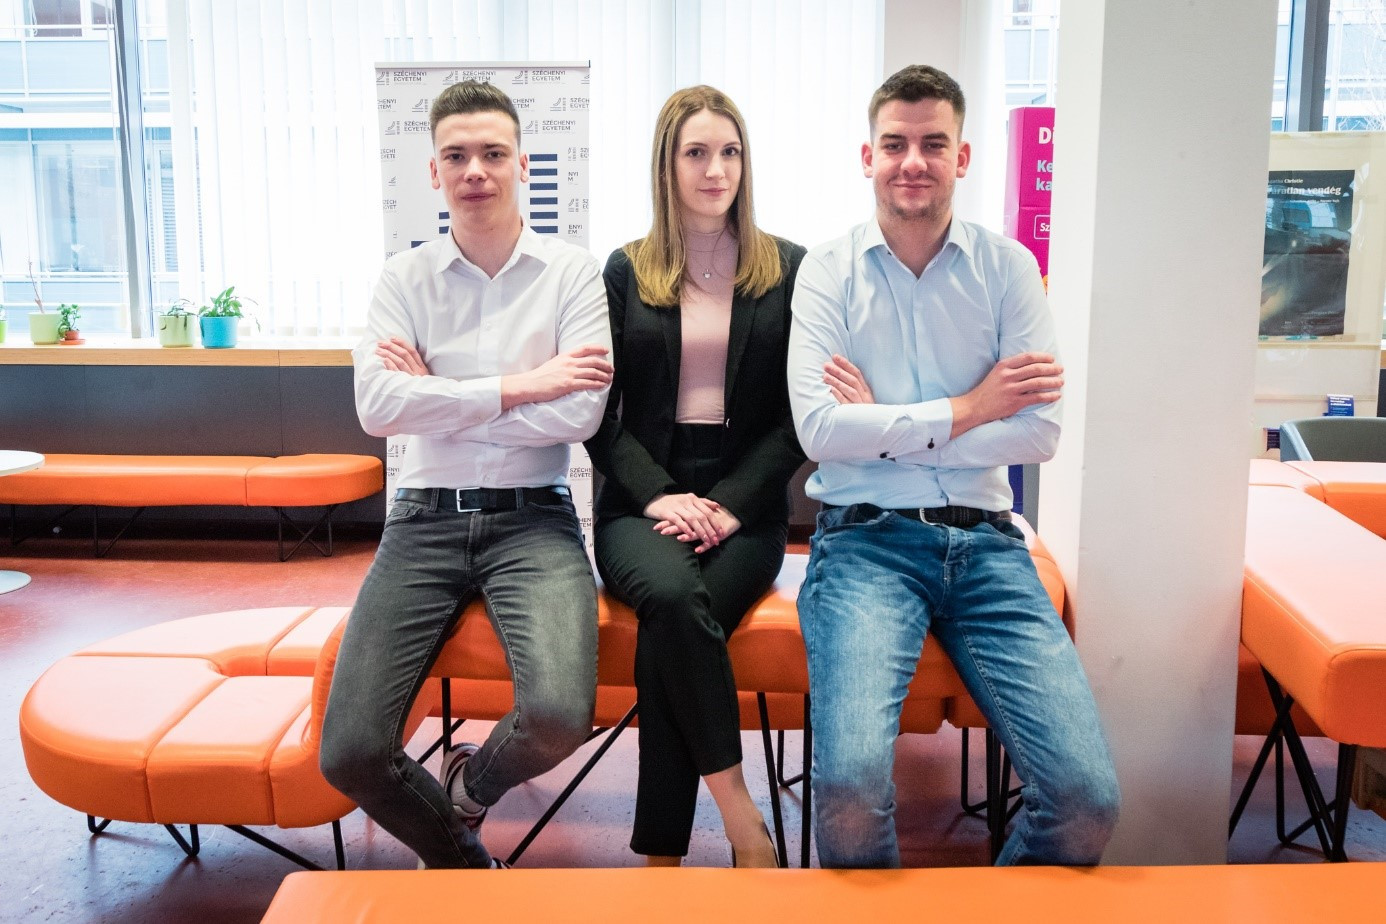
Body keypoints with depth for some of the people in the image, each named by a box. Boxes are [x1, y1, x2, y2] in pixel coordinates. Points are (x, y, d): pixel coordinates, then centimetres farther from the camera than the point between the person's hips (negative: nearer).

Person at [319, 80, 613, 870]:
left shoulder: (573, 273, 1)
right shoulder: (405, 278, 6)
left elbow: (580, 415, -11)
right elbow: (376, 407, -10)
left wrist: (439, 397, -7)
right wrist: (518, 387, -14)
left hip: (532, 517, -1)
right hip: (426, 518, 2)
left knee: (560, 717, -27)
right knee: (350, 754, -11)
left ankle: (472, 785, 13)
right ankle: (460, 857, 24)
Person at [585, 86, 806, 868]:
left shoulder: (787, 270, 8)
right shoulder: (626, 272, 9)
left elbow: (797, 416, 3)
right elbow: (601, 415, 5)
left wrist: (731, 504, -10)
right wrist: (659, 496, -11)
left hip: (746, 504, 0)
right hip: (642, 501, 1)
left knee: (667, 633, -28)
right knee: (673, 595, -34)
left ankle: (661, 859, -15)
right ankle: (738, 810, -21)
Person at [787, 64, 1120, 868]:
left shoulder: (1008, 268, 9)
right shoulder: (830, 271, 5)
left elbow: (1039, 432, -2)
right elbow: (819, 429, -9)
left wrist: (886, 428, -6)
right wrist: (967, 409, -5)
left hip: (984, 539, 2)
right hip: (867, 538, -2)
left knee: (1089, 802, -14)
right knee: (853, 786, -26)